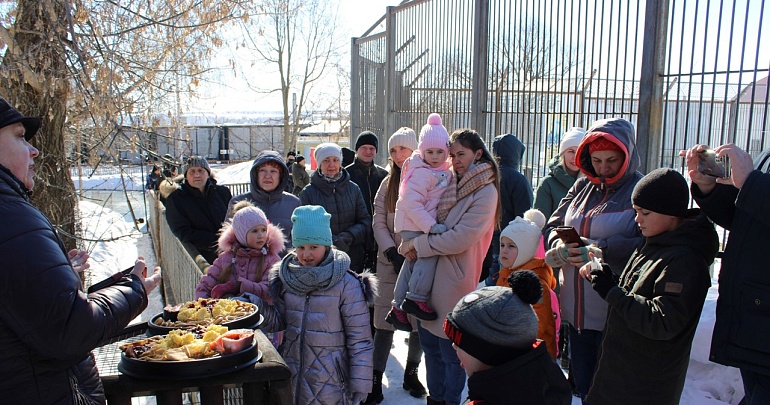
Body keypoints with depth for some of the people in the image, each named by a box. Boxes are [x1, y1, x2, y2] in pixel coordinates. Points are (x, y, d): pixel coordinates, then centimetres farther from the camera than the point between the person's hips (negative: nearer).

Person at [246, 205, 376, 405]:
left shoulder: (347, 284, -14)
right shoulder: (287, 278, 1)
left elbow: (360, 339, -12)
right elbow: (279, 321, 7)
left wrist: (360, 382, -12)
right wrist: (253, 305, -8)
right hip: (292, 376, 5)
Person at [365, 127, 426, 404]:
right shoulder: (388, 184, 6)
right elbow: (379, 223, 4)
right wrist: (393, 254, -8)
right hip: (391, 261, 2)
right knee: (385, 321, 1)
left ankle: (411, 373, 28)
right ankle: (376, 381, 11)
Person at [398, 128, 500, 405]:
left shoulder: (485, 192, -10)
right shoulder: (448, 184, 10)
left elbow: (460, 239, -19)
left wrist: (417, 245, -14)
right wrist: (411, 245, -7)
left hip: (453, 280, -7)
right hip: (428, 276, 7)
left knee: (452, 352, 7)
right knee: (430, 343, 18)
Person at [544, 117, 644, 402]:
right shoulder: (583, 186, 10)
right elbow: (554, 224, 11)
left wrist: (602, 249, -26)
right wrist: (560, 245, -9)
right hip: (575, 308, 6)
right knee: (582, 384, 20)